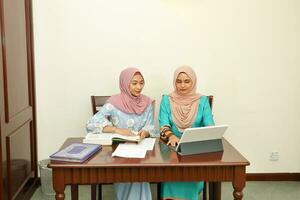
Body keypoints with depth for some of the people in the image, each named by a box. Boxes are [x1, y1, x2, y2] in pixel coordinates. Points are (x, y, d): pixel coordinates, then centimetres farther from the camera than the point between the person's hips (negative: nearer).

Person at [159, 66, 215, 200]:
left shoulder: (202, 100, 6)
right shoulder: (166, 100, 5)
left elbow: (209, 125, -4)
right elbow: (164, 125, -6)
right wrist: (171, 136, -28)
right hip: (173, 146, 0)